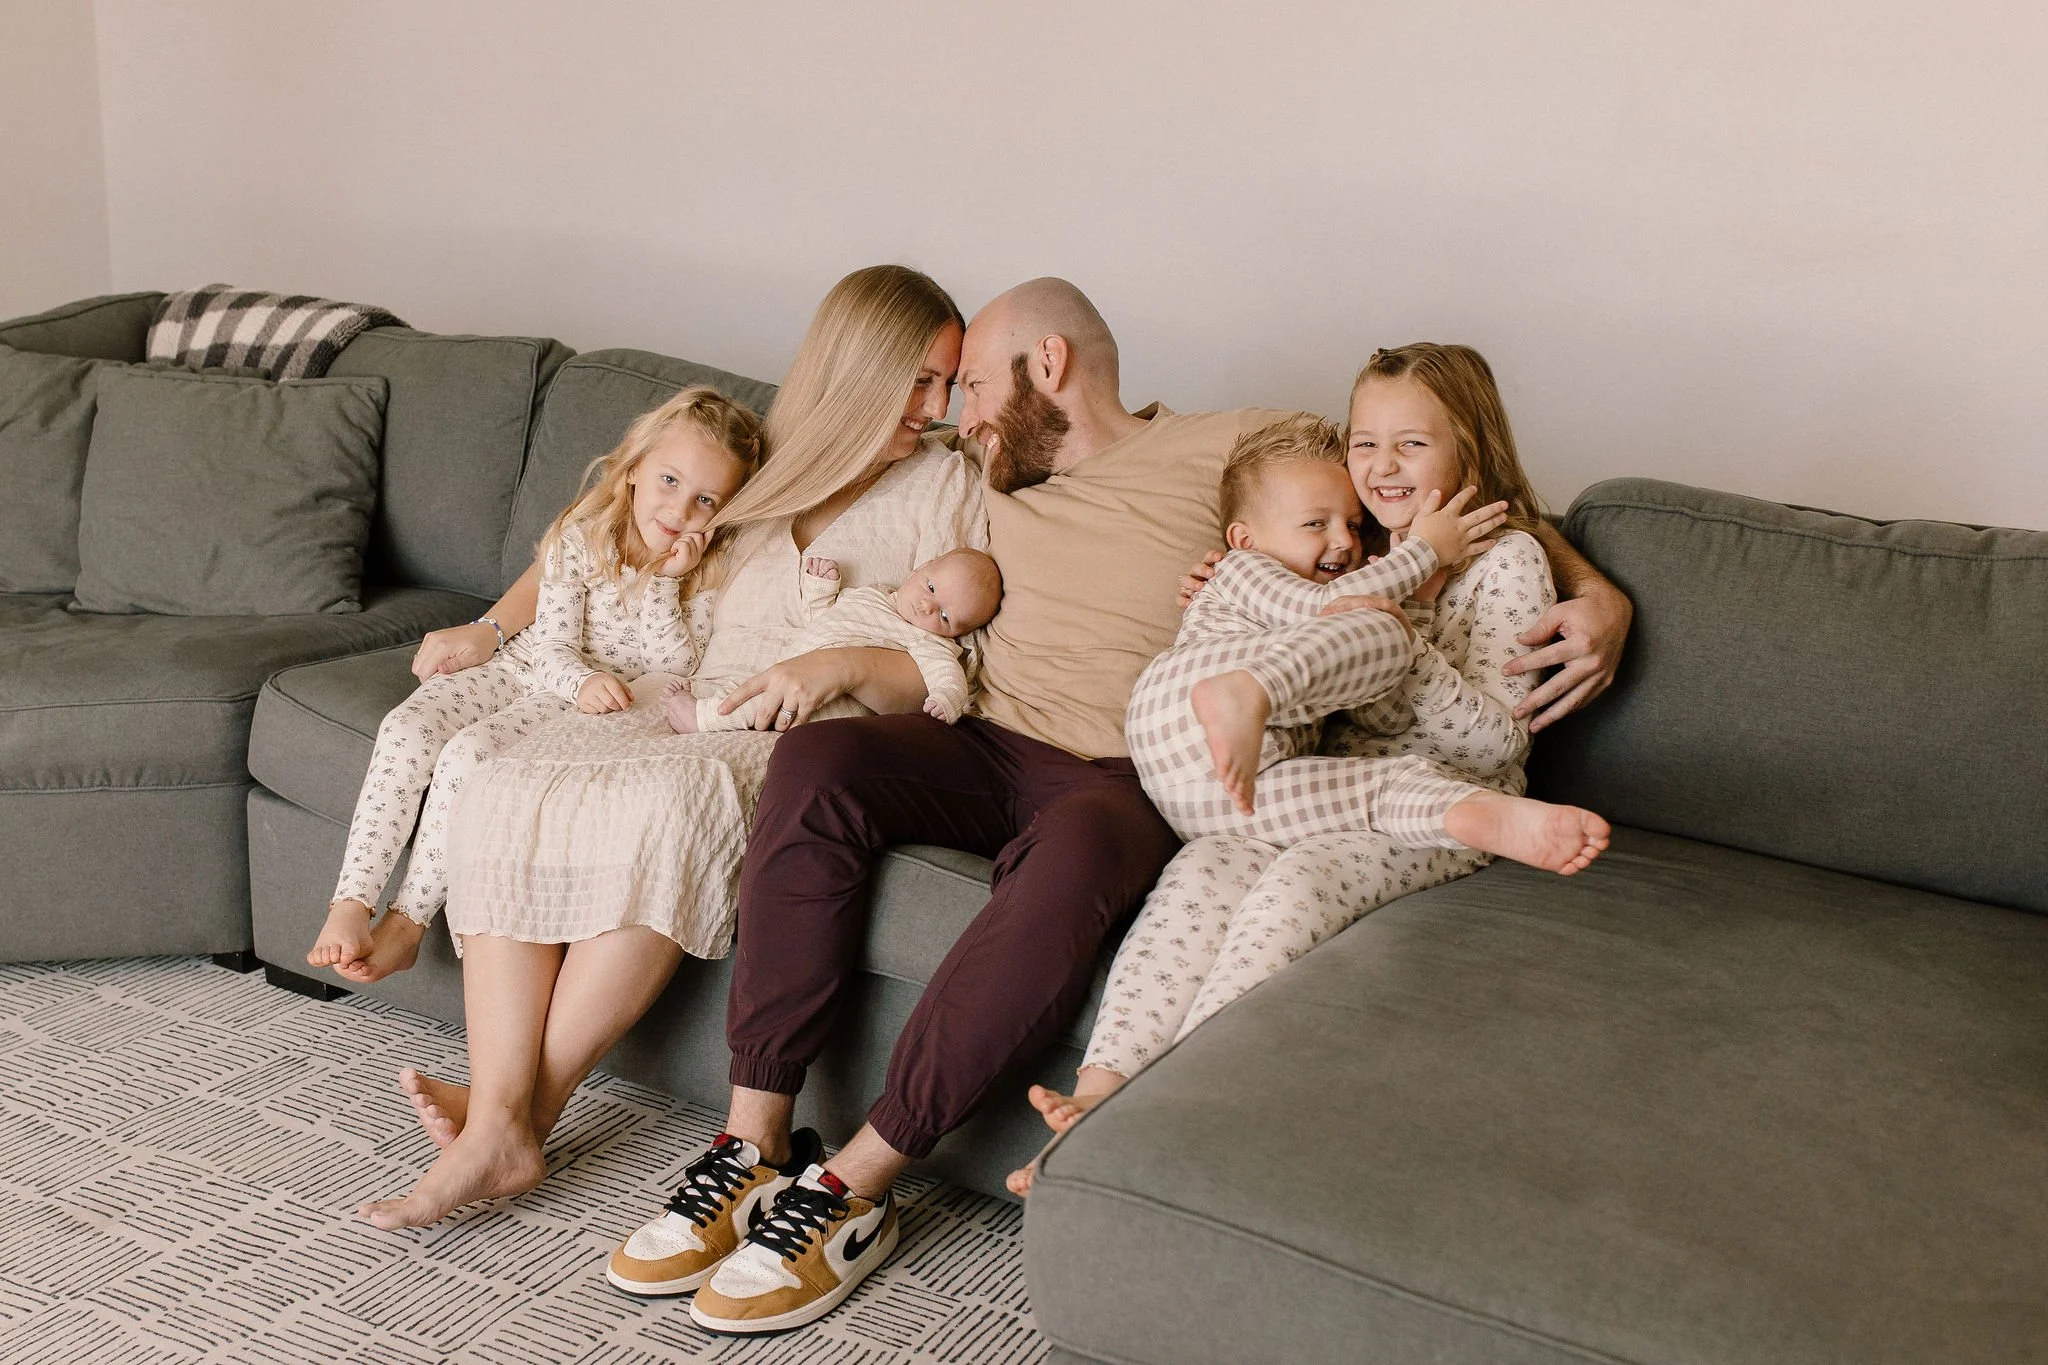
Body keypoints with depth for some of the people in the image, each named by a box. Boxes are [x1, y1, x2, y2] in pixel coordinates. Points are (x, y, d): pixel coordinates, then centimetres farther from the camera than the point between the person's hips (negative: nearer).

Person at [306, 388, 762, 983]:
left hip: (595, 705, -2)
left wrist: (663, 579, -23)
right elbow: (552, 646, -8)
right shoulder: (581, 538, -6)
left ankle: (408, 920, -13)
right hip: (526, 667, 3)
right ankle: (350, 904, -18)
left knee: (467, 754, -26)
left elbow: (674, 666, -15)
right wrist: (583, 680, -30)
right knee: (407, 729, -21)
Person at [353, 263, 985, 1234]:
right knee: (506, 796, -25)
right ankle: (497, 1128, -31)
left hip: (809, 736, -4)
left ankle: (529, 1104, -27)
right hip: (685, 710, 5)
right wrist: (493, 628, 17)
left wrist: (842, 665, -18)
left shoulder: (943, 485, 8)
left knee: (664, 801, -37)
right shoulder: (762, 466, 21)